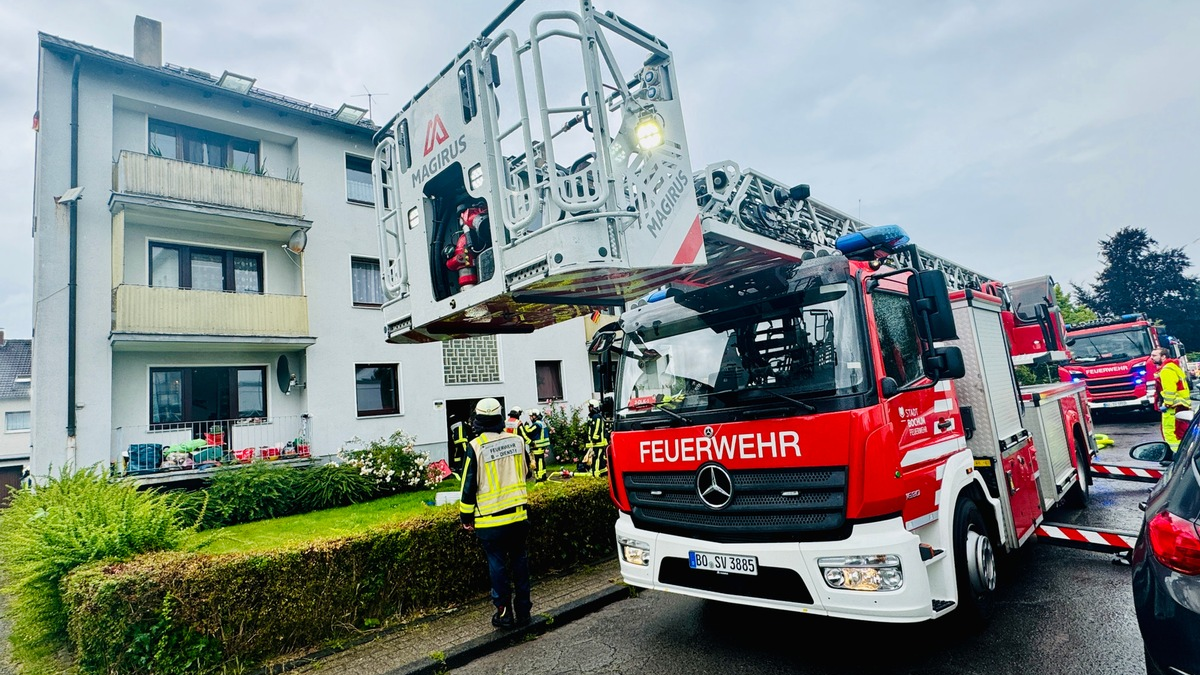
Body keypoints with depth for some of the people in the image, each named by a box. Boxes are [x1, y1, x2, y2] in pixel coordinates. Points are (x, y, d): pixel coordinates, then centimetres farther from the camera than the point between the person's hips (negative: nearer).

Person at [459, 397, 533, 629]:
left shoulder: (475, 447, -13)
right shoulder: (517, 441, 0)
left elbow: (469, 486, -9)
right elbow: (527, 473, 14)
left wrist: (466, 516, 3)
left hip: (490, 519, -4)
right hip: (518, 514, 4)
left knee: (497, 564, 8)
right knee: (519, 560, 15)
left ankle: (504, 613, 17)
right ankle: (523, 610, 23)